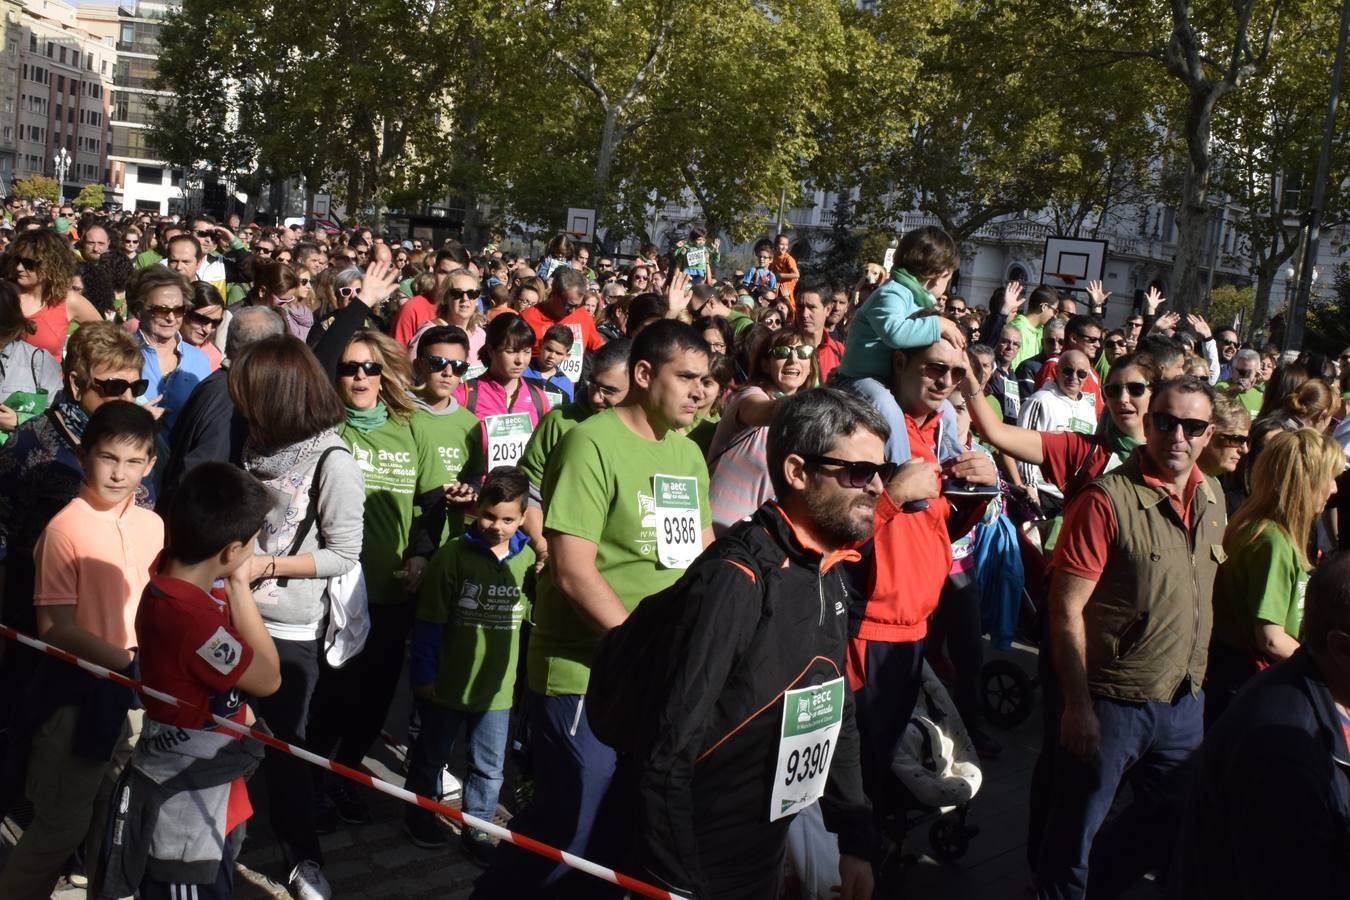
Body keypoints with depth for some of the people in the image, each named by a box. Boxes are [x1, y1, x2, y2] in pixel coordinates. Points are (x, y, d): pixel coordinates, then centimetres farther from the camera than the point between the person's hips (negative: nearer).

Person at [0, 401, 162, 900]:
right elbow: (55, 628, -16)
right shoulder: (64, 529, -15)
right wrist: (129, 662, -22)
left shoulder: (153, 525, 2)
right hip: (78, 691, -5)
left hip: (135, 690, 5)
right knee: (62, 825, 3)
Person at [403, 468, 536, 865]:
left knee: (489, 767, 15)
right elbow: (429, 621, -11)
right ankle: (418, 813, 40)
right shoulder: (453, 554, -15)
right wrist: (423, 673, -10)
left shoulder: (529, 560, -6)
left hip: (496, 685, 3)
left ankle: (477, 827, 33)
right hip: (446, 682, -2)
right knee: (431, 755, 19)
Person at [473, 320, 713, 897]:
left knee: (624, 829, 17)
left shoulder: (689, 454, 10)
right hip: (583, 678, -7)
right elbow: (572, 571, -21)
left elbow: (703, 554, 17)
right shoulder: (592, 445, -15)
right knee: (566, 830, 4)